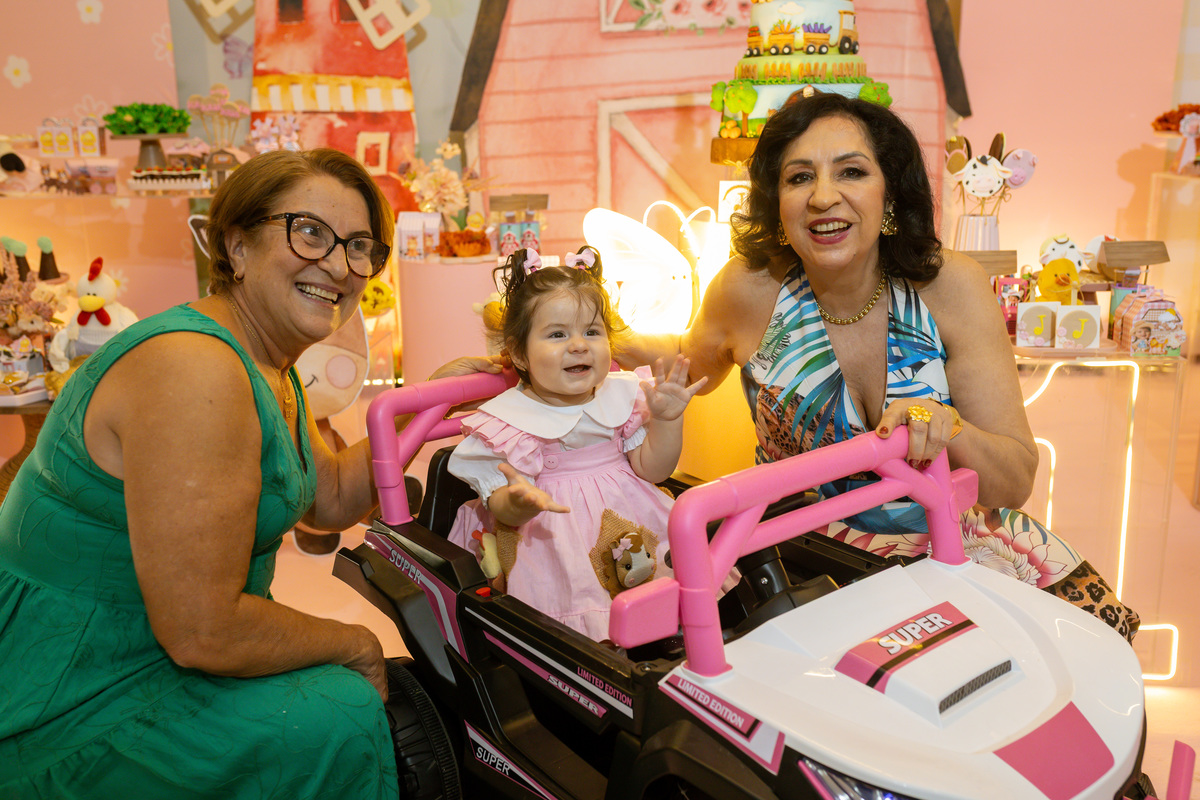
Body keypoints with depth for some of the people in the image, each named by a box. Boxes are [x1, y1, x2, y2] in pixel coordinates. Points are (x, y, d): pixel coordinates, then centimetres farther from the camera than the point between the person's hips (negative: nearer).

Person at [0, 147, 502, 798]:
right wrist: (353, 644, -14)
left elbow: (332, 501, 14)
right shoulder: (193, 371, -28)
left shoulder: (269, 371, 5)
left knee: (402, 691, 10)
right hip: (68, 714, -9)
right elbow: (201, 631, -30)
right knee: (340, 718, -21)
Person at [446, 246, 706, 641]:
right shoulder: (509, 420, -10)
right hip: (551, 530, -4)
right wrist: (520, 502, -36)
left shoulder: (622, 395, 4)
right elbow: (498, 505, -13)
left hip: (627, 517, 4)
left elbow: (651, 469, 5)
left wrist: (666, 420, -9)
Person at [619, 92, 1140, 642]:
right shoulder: (750, 289, -13)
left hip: (955, 533, 2)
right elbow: (693, 367, 12)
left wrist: (950, 429, -34)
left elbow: (1016, 483, -12)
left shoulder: (950, 287, -14)